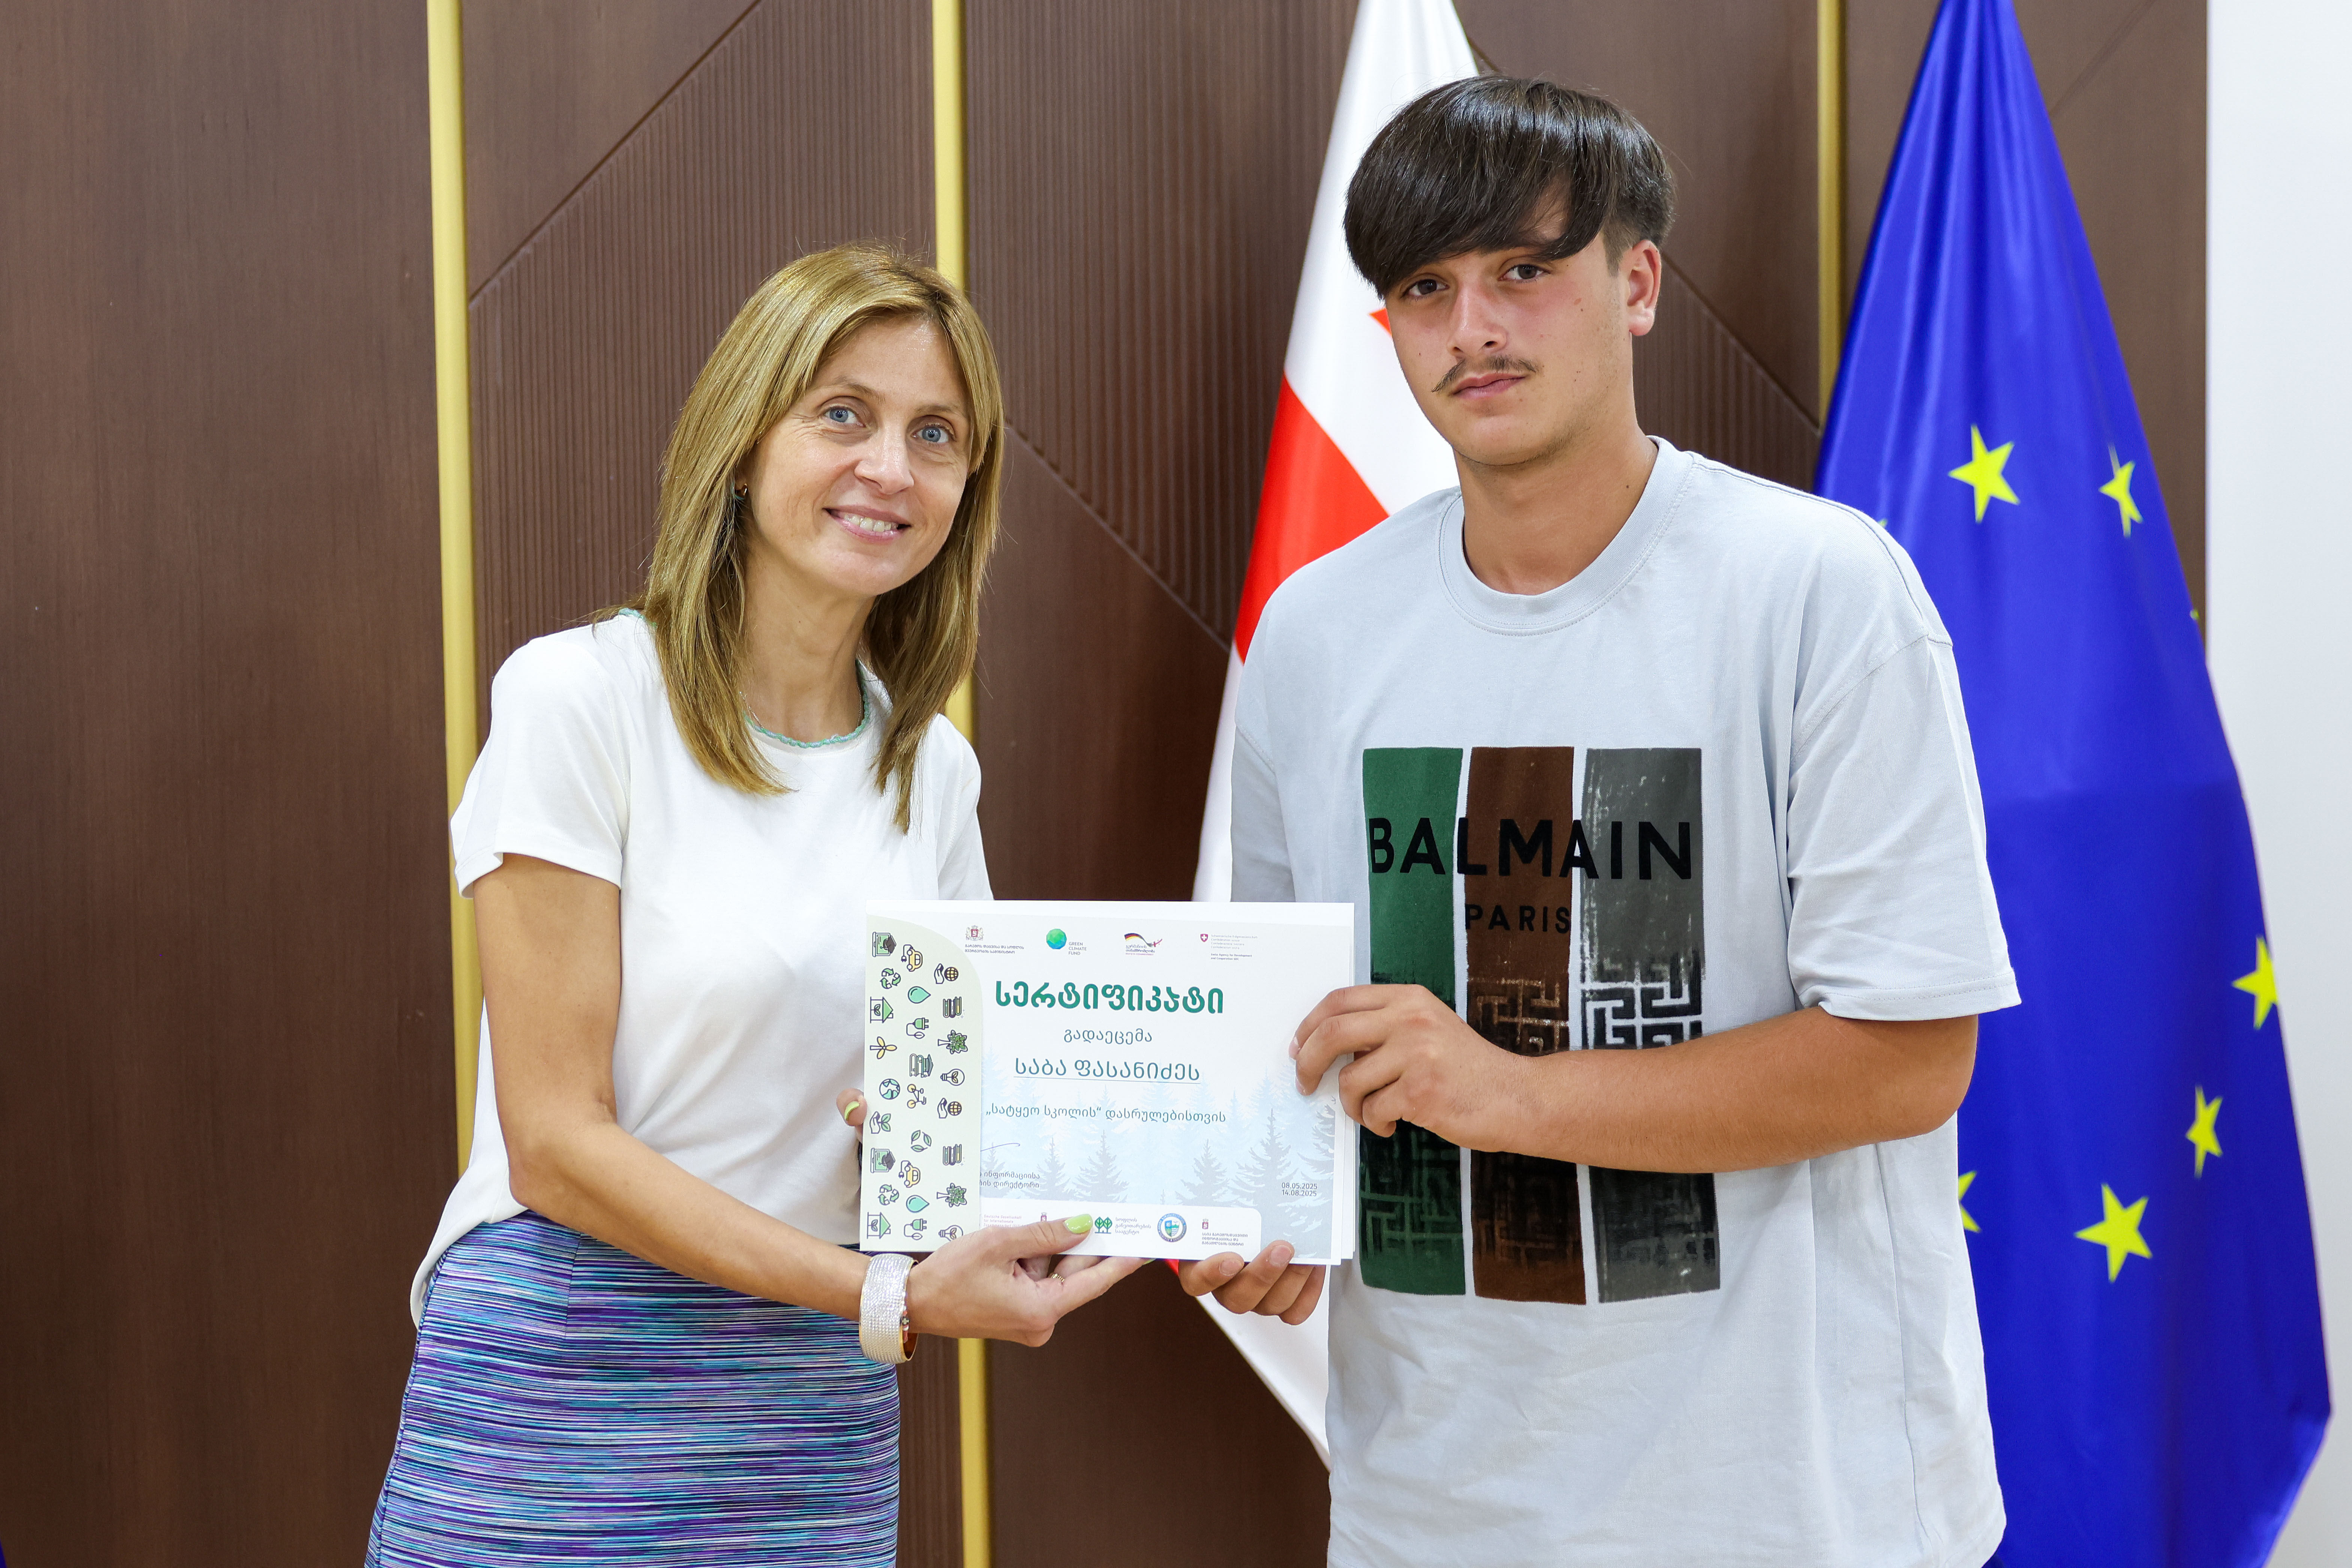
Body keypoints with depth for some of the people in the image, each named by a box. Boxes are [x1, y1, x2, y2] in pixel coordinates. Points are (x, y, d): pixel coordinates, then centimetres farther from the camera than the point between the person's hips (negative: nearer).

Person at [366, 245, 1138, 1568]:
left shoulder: (934, 768, 7)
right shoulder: (581, 695, -10)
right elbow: (556, 1143, -14)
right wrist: (891, 1298, -20)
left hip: (819, 1406, 5)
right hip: (561, 1391, -5)